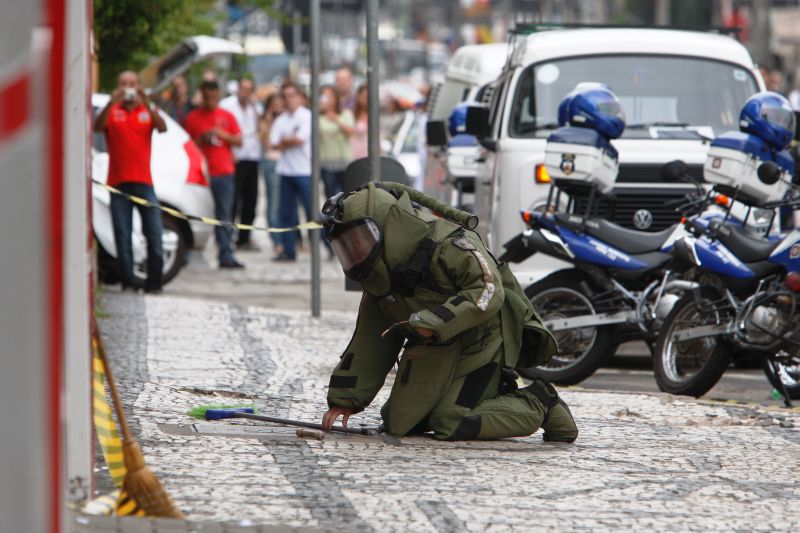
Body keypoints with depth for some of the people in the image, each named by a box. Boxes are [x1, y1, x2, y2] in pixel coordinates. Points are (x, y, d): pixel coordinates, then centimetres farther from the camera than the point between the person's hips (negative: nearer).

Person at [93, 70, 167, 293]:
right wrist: (112, 102, -28)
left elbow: (162, 128, -8)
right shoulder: (112, 111, 6)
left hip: (144, 182, 1)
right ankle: (128, 282, 1)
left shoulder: (148, 110, 10)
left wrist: (146, 103, -23)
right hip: (119, 181, -1)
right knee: (123, 235, -4)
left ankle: (154, 281, 6)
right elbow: (98, 126, -13)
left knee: (154, 233, -3)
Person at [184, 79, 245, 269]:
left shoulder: (227, 117, 11)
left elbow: (239, 141, 10)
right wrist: (201, 140, -10)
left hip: (224, 173, 1)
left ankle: (226, 256, -3)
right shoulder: (192, 118, 6)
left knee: (225, 216, -2)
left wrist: (224, 135, -8)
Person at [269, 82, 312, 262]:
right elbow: (274, 144, 5)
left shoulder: (307, 117, -1)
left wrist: (284, 141, 3)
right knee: (286, 213, 5)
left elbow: (300, 139, -11)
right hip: (286, 170, 5)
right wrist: (291, 141, -7)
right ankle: (288, 250, 9)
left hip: (304, 170, -5)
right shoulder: (281, 120, 13)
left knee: (312, 211, -8)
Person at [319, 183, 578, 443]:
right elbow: (370, 341, 12)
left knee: (452, 426, -22)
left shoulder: (447, 243, -19)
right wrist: (344, 399, 5)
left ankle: (538, 404, -4)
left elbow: (488, 291, -30)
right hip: (433, 356, 9)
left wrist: (433, 322, -36)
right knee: (397, 424, 5)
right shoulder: (379, 275, 8)